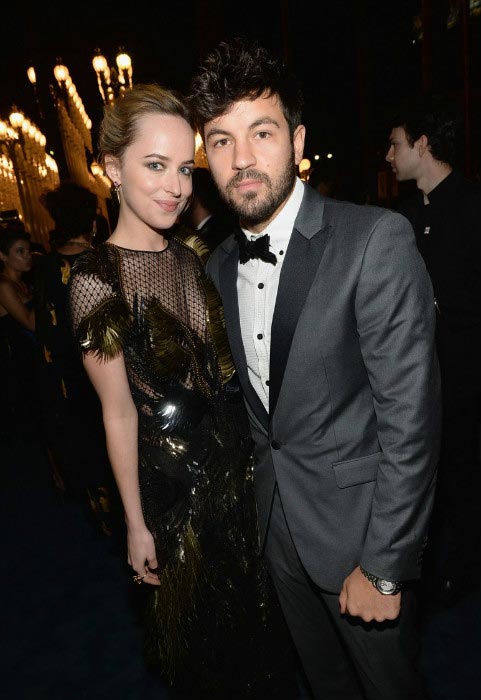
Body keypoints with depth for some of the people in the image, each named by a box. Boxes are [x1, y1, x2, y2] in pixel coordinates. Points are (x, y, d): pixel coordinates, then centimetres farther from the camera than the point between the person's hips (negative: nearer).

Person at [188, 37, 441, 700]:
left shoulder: (378, 240, -21)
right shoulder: (220, 266, 0)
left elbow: (410, 415, -21)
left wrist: (384, 568, -17)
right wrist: (261, 499, 9)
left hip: (359, 527, -5)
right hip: (278, 526, 6)